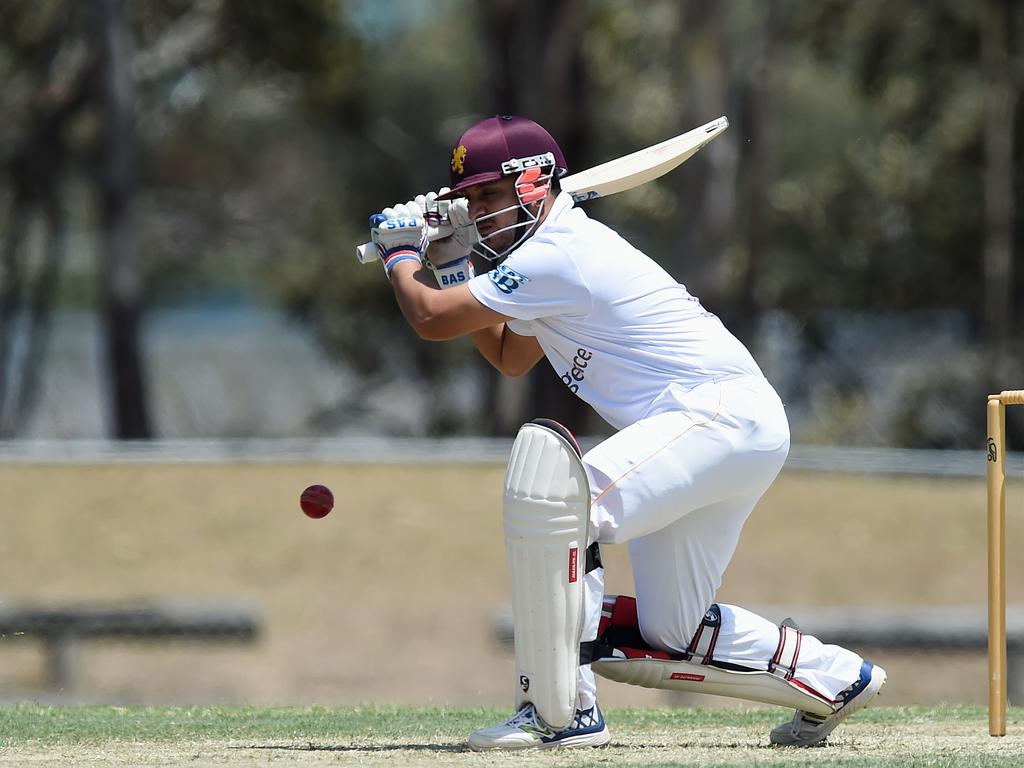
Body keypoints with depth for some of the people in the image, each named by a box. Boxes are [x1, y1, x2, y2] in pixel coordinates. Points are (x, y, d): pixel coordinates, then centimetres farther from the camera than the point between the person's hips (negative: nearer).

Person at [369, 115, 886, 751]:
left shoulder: (557, 255, -14)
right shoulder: (568, 248, 18)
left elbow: (433, 318, -12)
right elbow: (510, 357, 32)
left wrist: (400, 254, 8)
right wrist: (449, 263, 24)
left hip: (721, 414, -11)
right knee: (670, 637, 12)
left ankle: (564, 710, -23)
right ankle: (833, 679, 26)